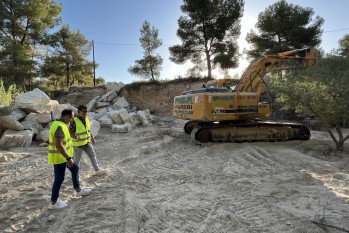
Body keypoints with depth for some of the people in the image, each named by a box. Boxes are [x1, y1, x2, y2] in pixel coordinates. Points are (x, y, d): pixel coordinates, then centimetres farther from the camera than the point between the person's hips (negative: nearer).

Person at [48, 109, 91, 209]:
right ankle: (54, 202, 20)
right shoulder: (59, 127, -27)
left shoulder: (60, 124, 7)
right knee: (59, 179, 3)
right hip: (59, 157, -10)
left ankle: (79, 190, 34)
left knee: (75, 169, 20)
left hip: (62, 155, 10)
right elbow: (58, 145, -34)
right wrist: (69, 158, -31)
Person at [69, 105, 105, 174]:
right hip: (78, 144, -6)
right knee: (77, 159, 9)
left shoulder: (86, 119, -1)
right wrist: (77, 137, -38)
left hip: (87, 142, 6)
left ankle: (97, 170, 18)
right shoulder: (74, 121, -22)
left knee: (93, 155, 8)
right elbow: (70, 132, -20)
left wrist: (92, 138, 14)